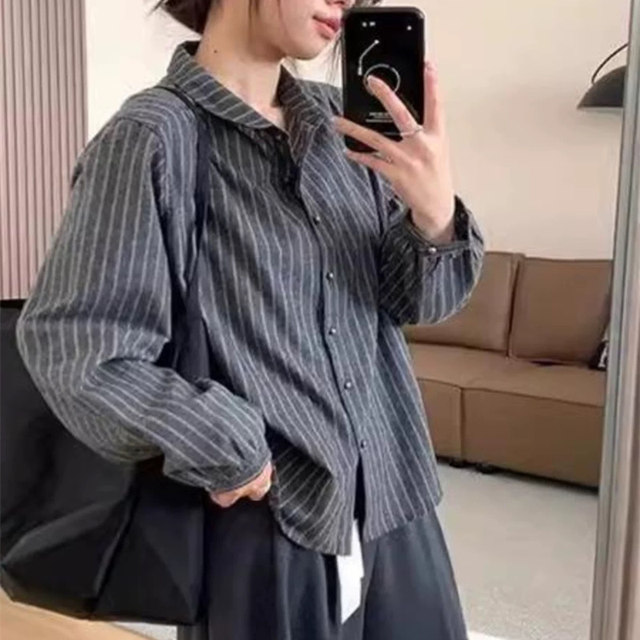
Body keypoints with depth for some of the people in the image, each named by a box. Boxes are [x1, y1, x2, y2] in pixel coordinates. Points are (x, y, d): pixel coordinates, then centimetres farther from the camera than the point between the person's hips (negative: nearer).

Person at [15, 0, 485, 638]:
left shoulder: (340, 120, 3)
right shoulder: (152, 138, -14)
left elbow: (409, 300, 4)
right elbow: (73, 350, -15)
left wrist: (435, 216, -15)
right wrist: (226, 456, -14)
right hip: (267, 528, -5)